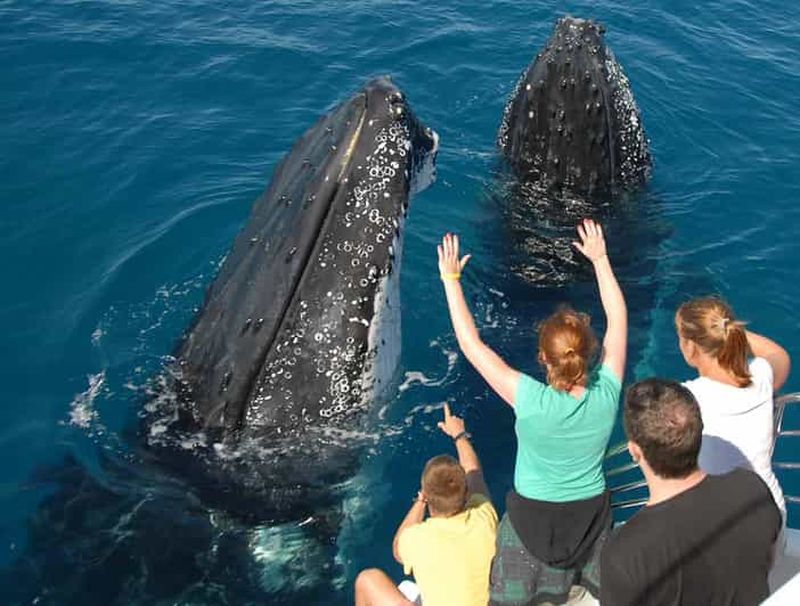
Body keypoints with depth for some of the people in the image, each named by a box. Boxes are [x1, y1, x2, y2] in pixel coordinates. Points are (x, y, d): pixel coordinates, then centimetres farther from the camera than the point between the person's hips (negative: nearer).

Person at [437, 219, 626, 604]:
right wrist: (600, 258, 3)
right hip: (591, 517, 3)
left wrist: (451, 278, -16)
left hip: (533, 519, -3)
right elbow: (618, 318, -6)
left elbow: (470, 344, -23)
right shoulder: (606, 395, -20)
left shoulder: (530, 401, -29)